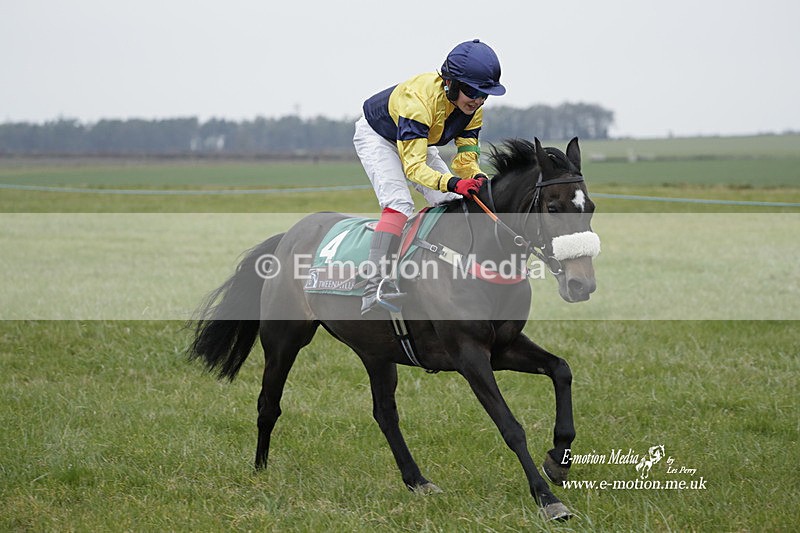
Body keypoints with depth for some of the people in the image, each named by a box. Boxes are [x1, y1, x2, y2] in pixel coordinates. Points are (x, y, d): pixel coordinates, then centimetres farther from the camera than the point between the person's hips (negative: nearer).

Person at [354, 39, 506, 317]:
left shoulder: (473, 109, -18)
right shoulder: (419, 99, -41)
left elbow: (466, 157, -16)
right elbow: (413, 167, -44)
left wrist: (478, 178, -40)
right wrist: (452, 183, -61)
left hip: (418, 141, 8)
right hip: (376, 136, -8)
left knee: (455, 203, -5)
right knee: (399, 203, -28)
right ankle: (373, 289, -38)